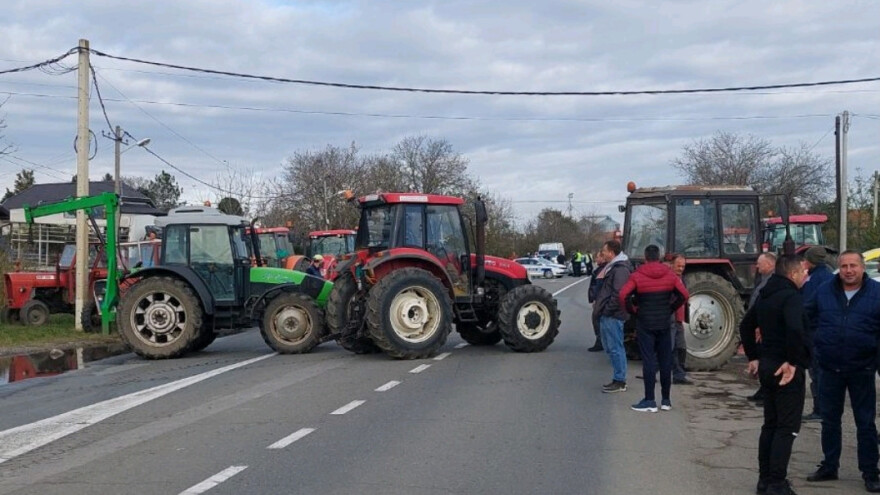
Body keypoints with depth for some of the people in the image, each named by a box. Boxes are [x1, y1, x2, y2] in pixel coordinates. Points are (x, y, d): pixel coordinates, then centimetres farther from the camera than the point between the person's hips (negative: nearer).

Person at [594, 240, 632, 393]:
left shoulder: (621, 269, -17)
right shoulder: (612, 267, 17)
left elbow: (618, 294, -24)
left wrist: (607, 310, -18)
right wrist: (602, 308, 16)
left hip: (613, 316, -11)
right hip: (607, 315, 11)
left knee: (615, 348, -6)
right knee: (610, 348, 15)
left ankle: (620, 381, 0)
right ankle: (618, 379, 23)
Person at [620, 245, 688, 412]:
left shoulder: (637, 276, -7)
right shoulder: (669, 275, 2)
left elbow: (623, 296, -17)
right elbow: (683, 295, -1)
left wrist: (633, 311, -2)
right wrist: (670, 309, 9)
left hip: (645, 324, -3)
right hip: (664, 323, 3)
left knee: (648, 361, -2)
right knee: (665, 361, 9)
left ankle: (649, 401, -3)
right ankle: (666, 400, 15)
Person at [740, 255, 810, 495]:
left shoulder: (765, 296, 12)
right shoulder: (791, 297, -16)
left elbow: (746, 326, 21)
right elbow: (795, 329, -33)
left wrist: (753, 357, 21)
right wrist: (793, 362, -23)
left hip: (767, 366, 9)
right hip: (787, 370, -9)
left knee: (770, 424, 16)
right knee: (787, 428, -3)